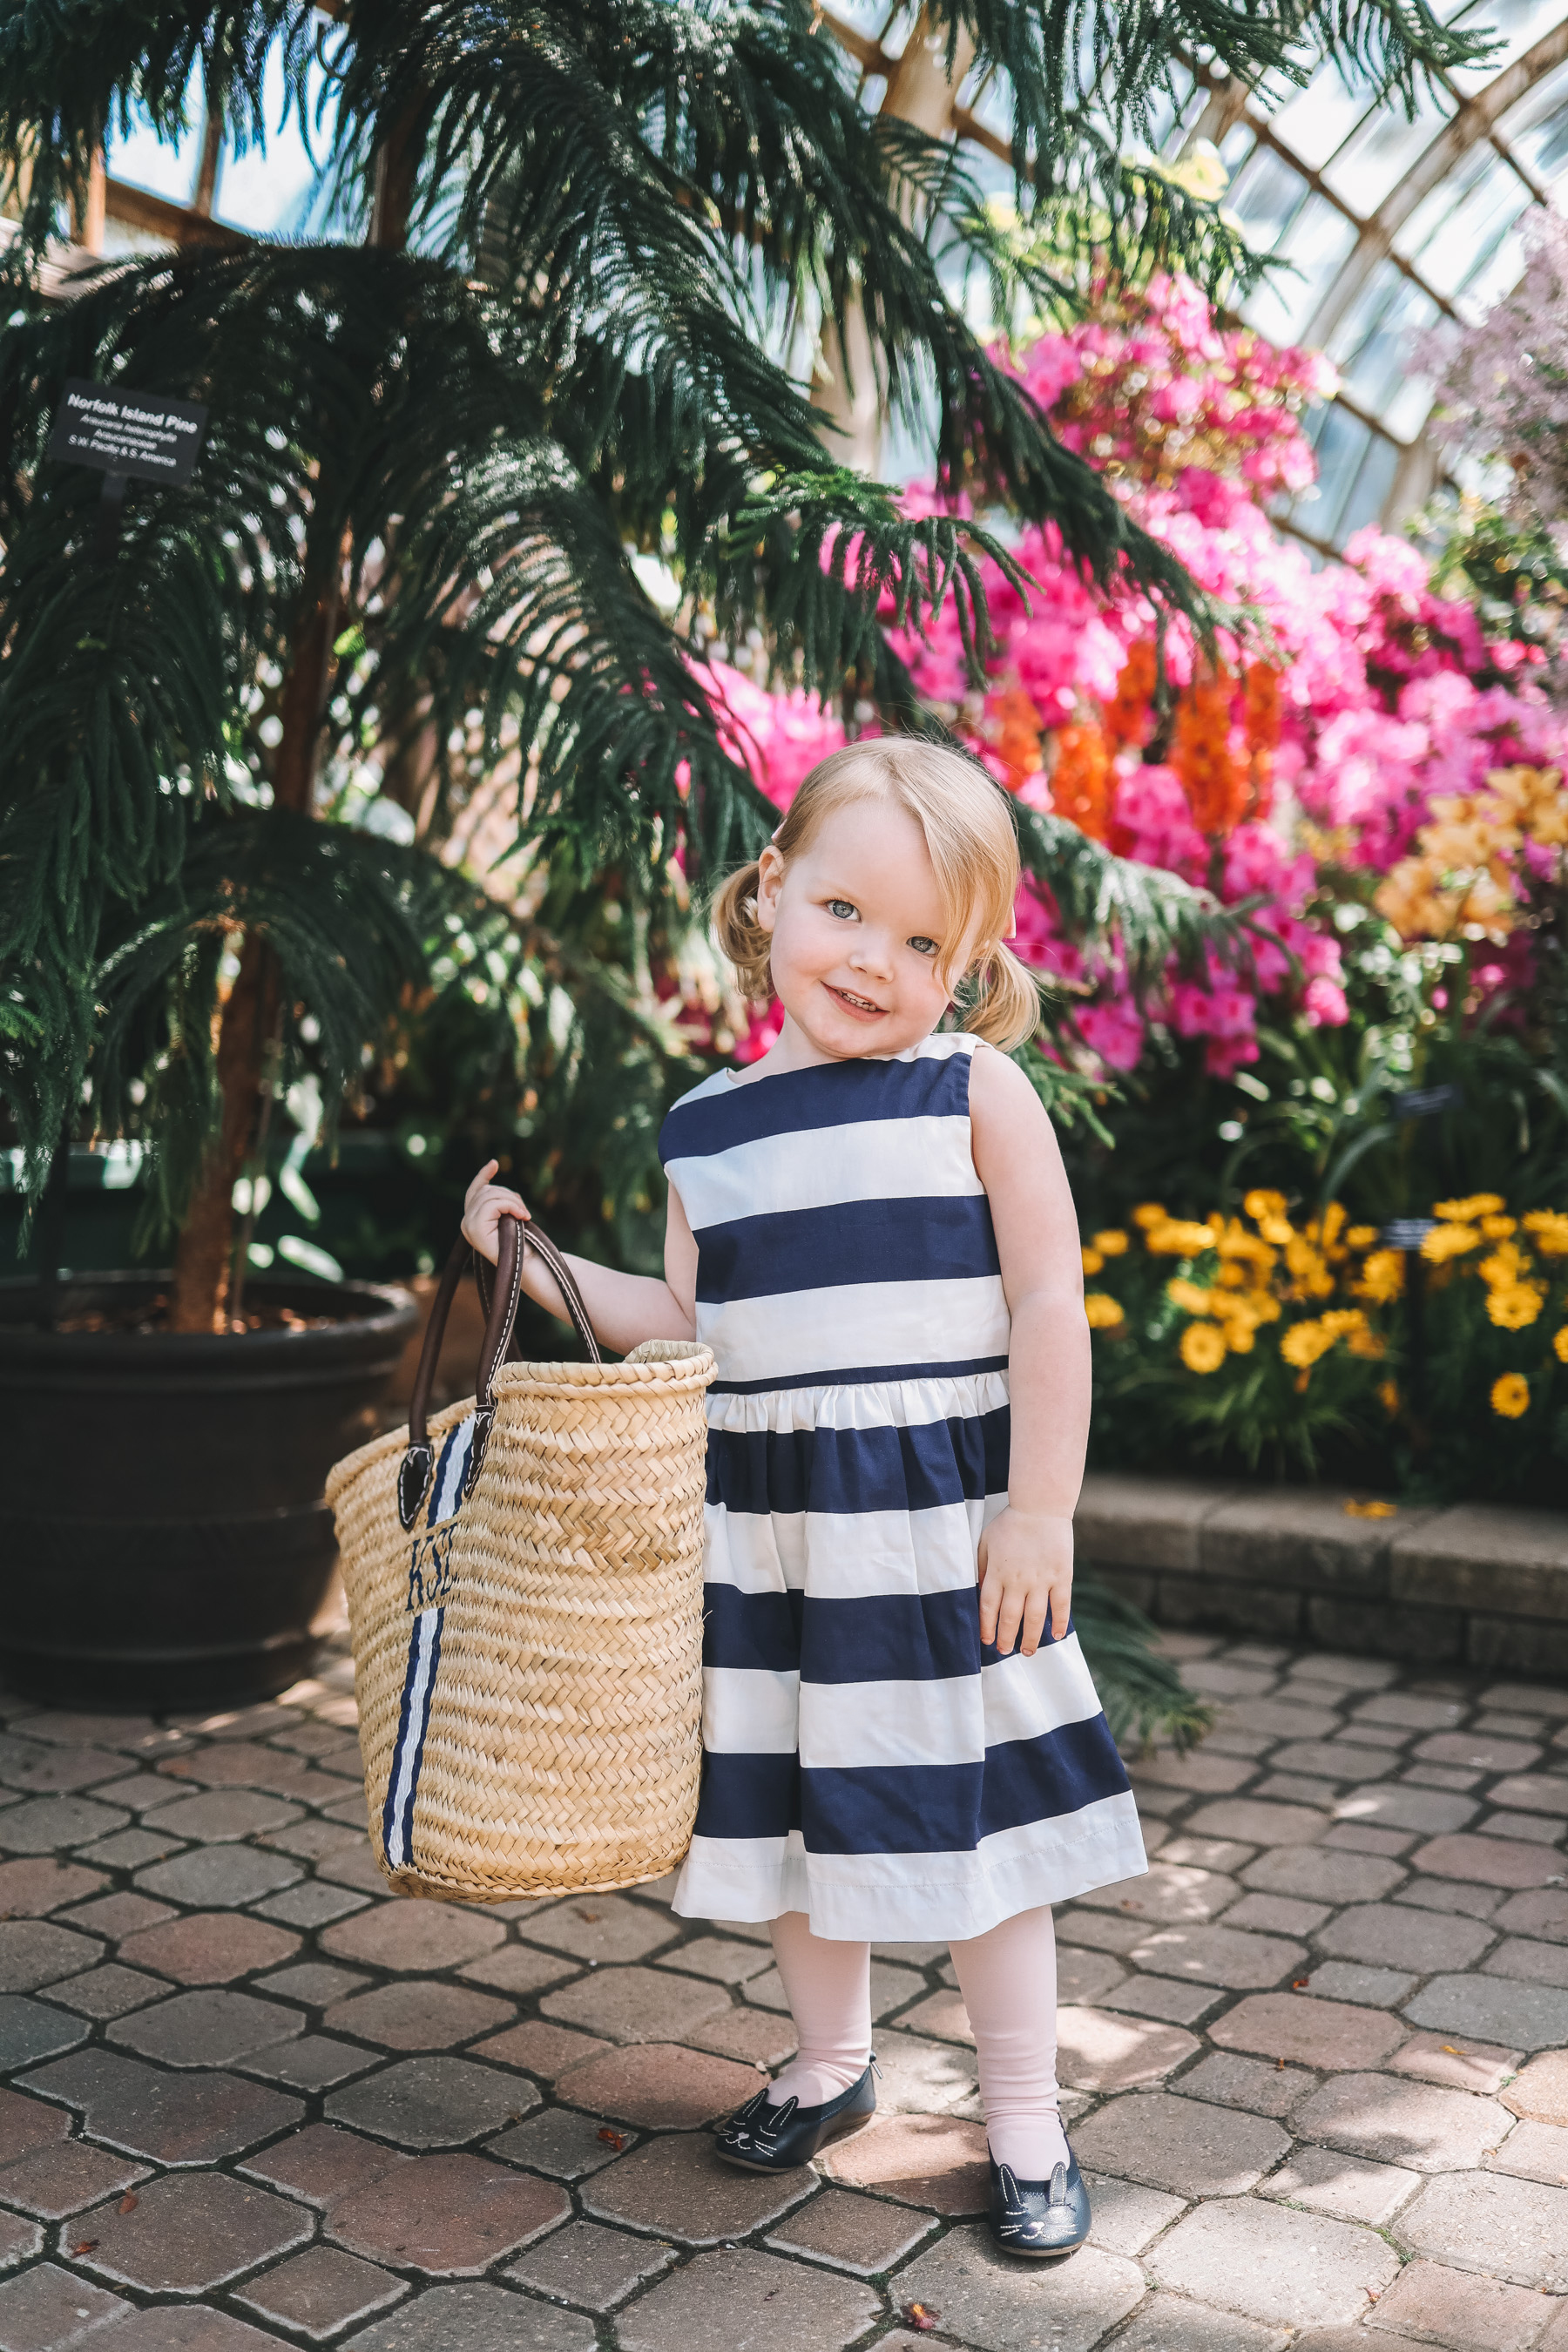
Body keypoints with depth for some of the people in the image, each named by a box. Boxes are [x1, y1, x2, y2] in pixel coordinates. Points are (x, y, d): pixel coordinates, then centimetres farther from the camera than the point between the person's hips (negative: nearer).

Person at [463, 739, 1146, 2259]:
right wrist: (541, 1265, 5)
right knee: (794, 1808, 16)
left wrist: (1040, 1510, -12)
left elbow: (1049, 1306, -9)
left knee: (966, 1818, 7)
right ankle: (829, 2065, 41)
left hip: (941, 1525, -4)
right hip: (763, 1531, 4)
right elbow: (688, 1330, 12)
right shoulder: (709, 1128, 6)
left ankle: (1024, 2123, 27)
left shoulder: (977, 1091, -7)